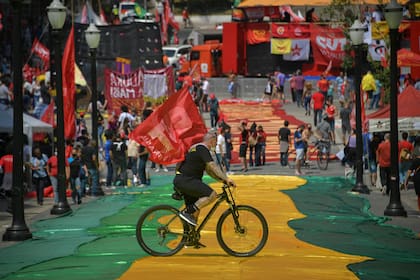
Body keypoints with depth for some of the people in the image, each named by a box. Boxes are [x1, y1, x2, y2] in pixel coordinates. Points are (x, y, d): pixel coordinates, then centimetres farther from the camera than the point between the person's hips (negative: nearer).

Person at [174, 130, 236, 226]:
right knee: (212, 195, -22)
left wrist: (222, 180, 14)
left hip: (185, 180, 11)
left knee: (195, 210, 15)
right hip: (185, 180, -11)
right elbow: (213, 166, -21)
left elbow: (208, 170, 23)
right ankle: (187, 212, -19)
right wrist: (226, 178, -24)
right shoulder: (202, 148, -10)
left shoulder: (198, 148, 22)